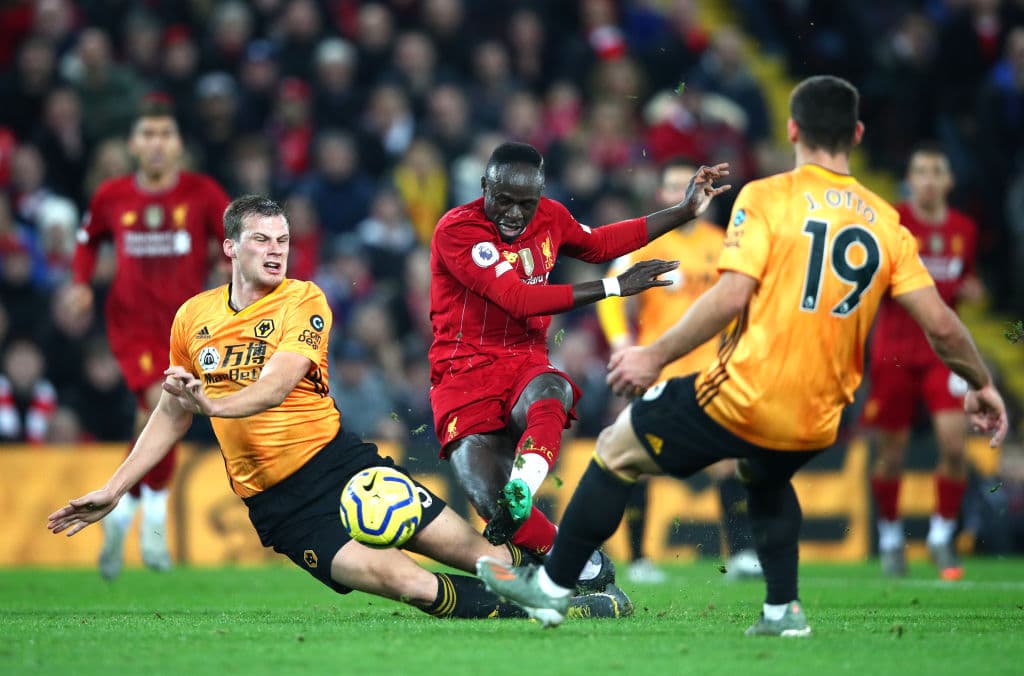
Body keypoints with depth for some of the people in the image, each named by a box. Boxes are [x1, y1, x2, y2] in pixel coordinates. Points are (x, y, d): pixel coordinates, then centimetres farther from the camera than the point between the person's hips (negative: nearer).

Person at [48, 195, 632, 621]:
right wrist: (113, 491, 16)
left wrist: (212, 403, -39)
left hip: (338, 456, 0)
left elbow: (274, 387, -20)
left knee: (474, 554, -9)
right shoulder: (193, 318, 6)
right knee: (406, 582, -20)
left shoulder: (304, 301, -4)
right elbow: (173, 415, 19)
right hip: (278, 503, 0)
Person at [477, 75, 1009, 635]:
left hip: (741, 399, -5)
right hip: (816, 428, 5)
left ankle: (550, 586, 23)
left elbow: (730, 297, -17)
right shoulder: (885, 222, 5)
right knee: (766, 479, 38)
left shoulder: (766, 198, -7)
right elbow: (940, 324, 2)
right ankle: (783, 609, 25)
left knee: (616, 452, 16)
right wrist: (981, 386, 18)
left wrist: (656, 355, -9)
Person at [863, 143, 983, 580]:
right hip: (895, 350, -2)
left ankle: (942, 537, 4)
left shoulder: (964, 230, 6)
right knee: (891, 454, 3)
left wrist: (968, 290, 0)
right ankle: (890, 538, 23)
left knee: (954, 444, -12)